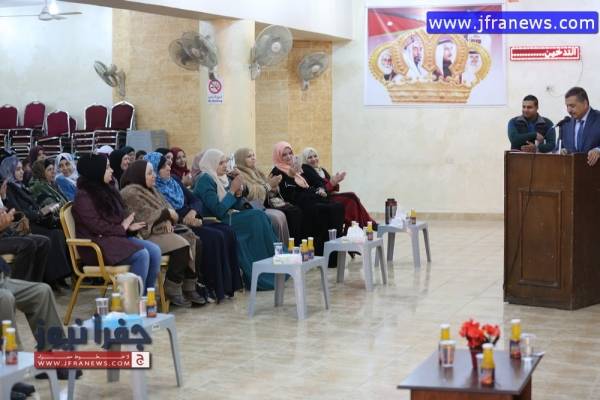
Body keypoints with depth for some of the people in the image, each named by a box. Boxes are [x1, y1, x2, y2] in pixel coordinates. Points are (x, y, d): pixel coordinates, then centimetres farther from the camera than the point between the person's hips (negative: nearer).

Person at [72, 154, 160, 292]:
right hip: (97, 244, -8)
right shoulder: (83, 197, -11)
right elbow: (98, 227, -18)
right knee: (141, 255, -28)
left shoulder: (107, 190, 16)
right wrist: (123, 228, -7)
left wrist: (129, 225, -1)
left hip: (118, 236, 8)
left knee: (154, 250, -15)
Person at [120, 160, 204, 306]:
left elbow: (168, 208, 15)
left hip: (162, 230, 9)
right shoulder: (130, 193, -9)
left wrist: (168, 220, -7)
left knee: (195, 242, -8)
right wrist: (167, 214, -8)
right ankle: (172, 290, -17)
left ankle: (189, 288, -6)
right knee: (182, 246, -28)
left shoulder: (151, 190, 20)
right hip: (146, 235, -9)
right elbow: (146, 216, -19)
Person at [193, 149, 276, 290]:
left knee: (259, 215, -14)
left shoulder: (222, 179, 15)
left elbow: (237, 207, 15)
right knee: (257, 218, -20)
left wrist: (238, 194, -3)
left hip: (228, 217, 8)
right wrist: (232, 190, -14)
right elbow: (218, 210, -20)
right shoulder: (205, 180, -10)